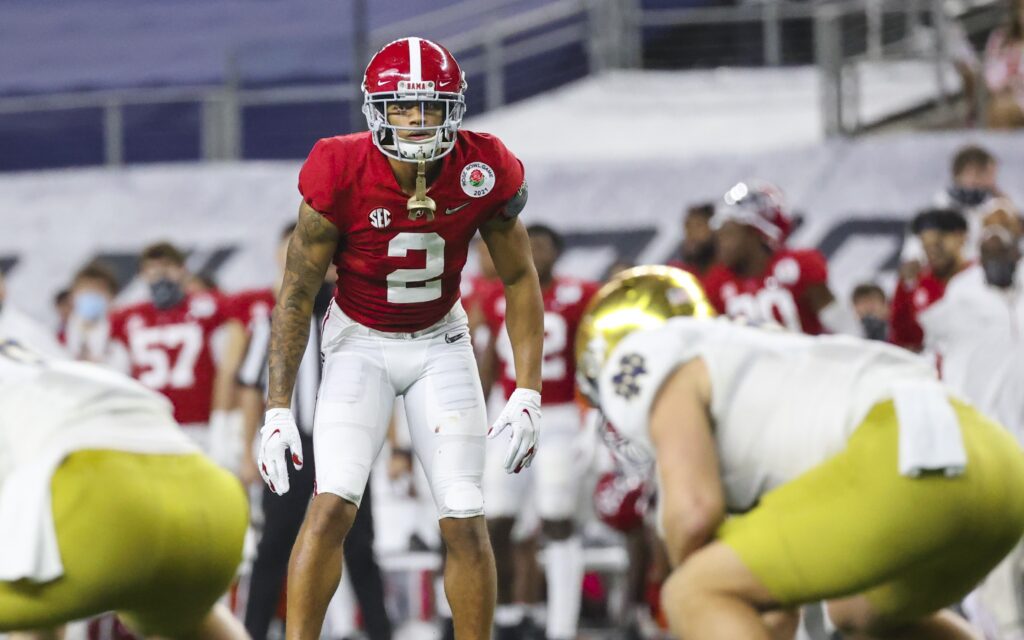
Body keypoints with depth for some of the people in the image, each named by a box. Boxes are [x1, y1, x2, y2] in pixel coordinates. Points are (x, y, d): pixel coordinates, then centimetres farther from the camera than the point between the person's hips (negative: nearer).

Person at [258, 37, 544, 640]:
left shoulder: (483, 173, -17)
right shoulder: (341, 175, -22)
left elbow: (520, 280, -3)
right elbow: (297, 295, -12)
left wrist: (528, 395, -9)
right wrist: (278, 410, -15)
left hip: (441, 341, 2)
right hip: (361, 342, -2)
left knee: (464, 519, -6)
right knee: (333, 504, -19)